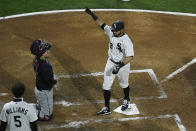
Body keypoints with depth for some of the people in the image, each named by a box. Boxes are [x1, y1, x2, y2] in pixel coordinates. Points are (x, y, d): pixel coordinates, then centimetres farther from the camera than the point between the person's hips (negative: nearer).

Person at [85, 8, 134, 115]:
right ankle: (106, 108, 14)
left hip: (123, 65, -5)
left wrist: (119, 67, -40)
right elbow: (101, 24, -4)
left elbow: (130, 57, -33)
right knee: (106, 86, 4)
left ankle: (126, 100, 49)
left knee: (124, 84, 19)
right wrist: (92, 14, -14)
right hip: (111, 63, 5)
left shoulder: (126, 41, -28)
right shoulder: (111, 32, -10)